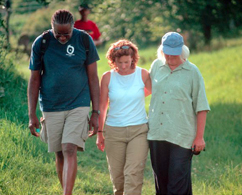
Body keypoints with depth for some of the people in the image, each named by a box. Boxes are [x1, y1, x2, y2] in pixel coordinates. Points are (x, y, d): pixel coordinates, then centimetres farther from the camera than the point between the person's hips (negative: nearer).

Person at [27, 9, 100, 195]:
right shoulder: (41, 43, -3)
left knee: (70, 150, -15)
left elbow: (93, 78, 2)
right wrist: (32, 115, -1)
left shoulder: (85, 41, -4)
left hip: (78, 105, -2)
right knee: (60, 154, 7)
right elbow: (34, 80, 3)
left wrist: (96, 112, 0)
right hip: (51, 108, 2)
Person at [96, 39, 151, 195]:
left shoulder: (142, 75, -2)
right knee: (117, 175, 6)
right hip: (114, 132, 1)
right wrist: (100, 133, 10)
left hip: (139, 131, -1)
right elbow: (102, 107, 8)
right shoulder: (108, 77, 0)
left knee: (134, 173, -12)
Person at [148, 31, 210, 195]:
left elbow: (201, 107, -2)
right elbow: (147, 88, 28)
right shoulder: (157, 66, 9)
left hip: (181, 137, -4)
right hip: (157, 134, 4)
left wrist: (199, 137, -5)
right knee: (161, 179, 8)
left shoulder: (192, 72, -1)